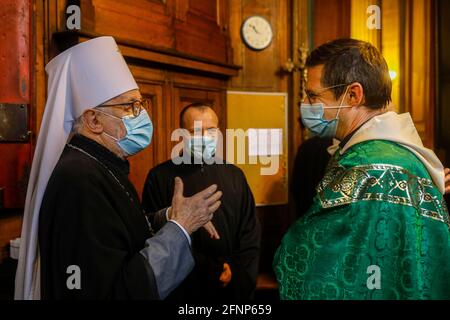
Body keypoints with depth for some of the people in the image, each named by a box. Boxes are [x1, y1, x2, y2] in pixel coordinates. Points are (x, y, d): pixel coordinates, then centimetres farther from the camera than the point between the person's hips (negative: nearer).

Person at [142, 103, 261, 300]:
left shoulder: (235, 175, 6)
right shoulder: (160, 177, -8)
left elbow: (250, 233, 7)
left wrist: (237, 273, -6)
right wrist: (210, 271, -16)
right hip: (183, 290, -3)